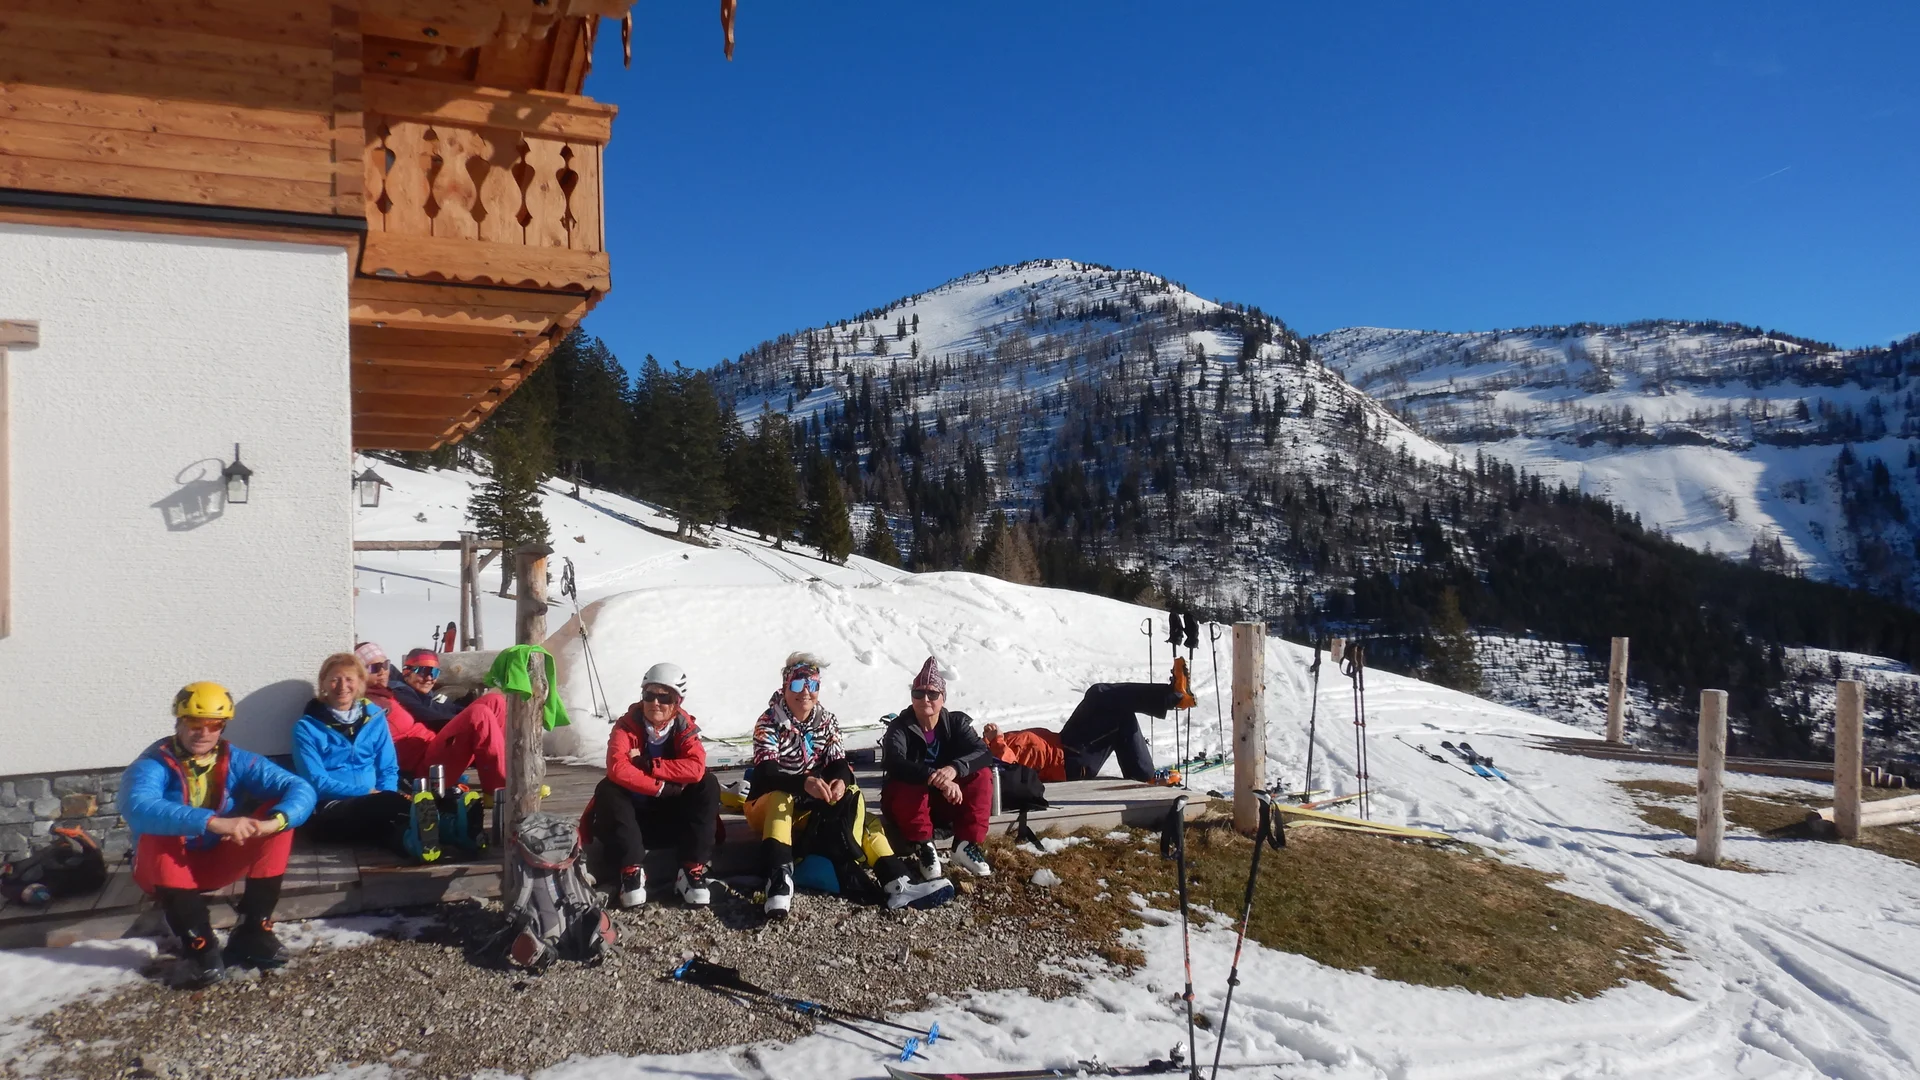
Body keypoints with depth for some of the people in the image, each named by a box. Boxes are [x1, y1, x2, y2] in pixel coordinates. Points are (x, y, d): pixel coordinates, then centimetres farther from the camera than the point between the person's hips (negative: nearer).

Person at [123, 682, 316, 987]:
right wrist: (212, 822, -54)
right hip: (168, 870, -3)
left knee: (279, 816, -19)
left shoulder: (237, 760, -9)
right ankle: (200, 947, -26)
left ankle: (252, 932, -15)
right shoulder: (152, 765, -19)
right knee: (156, 835, -34)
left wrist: (274, 821, -41)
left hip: (220, 862, 3)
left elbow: (300, 789, -19)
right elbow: (138, 808, -42)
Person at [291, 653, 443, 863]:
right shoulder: (307, 727, 2)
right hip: (328, 813, -3)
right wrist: (367, 792, -16)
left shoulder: (375, 716, 14)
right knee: (390, 803, -37)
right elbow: (317, 782, -6)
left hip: (372, 805, 3)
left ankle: (411, 837, -66)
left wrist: (386, 796, -9)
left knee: (389, 803, -38)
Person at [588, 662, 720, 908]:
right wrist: (664, 787, -31)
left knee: (708, 784, -23)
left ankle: (692, 869, -24)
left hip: (674, 814, 1)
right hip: (635, 811, -1)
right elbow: (617, 769, -30)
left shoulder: (685, 728, -8)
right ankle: (632, 870, -29)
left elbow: (696, 769, -28)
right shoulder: (627, 726, -12)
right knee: (607, 791, -29)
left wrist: (646, 764, -28)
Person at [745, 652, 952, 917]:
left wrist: (841, 781, -32)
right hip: (768, 806, -5)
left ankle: (895, 879, -28)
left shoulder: (827, 721, 3)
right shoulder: (769, 722, -13)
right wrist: (804, 782, -45)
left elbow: (839, 763, -6)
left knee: (853, 800, -14)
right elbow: (766, 773, -26)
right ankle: (779, 879, -54)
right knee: (780, 798, -35)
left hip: (812, 808, 5)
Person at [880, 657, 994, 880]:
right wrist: (936, 778, -50)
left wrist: (955, 768, -43)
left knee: (982, 775, -19)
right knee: (910, 783, -36)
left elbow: (982, 752, -21)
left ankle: (966, 844, -21)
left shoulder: (956, 723, -5)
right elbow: (894, 763, -35)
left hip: (946, 802, 4)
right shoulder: (900, 727, -15)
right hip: (907, 802, -3)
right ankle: (923, 847, -23)